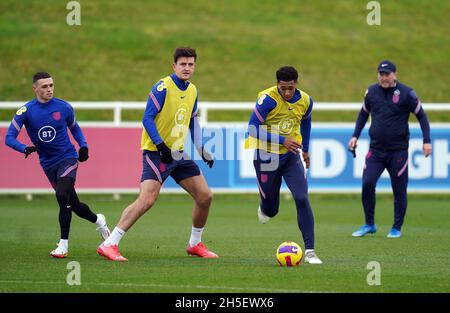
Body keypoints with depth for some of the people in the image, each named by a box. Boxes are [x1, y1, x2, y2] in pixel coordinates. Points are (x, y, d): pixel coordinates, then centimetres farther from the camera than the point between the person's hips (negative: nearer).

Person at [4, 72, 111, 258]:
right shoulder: (25, 111, -8)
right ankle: (98, 220, 38)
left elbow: (74, 128, 16)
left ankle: (64, 244, -15)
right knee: (74, 204, 7)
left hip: (68, 157, -2)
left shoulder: (64, 108, -4)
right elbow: (9, 138, -12)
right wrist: (25, 149, -31)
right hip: (48, 164, 2)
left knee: (62, 196, -23)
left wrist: (83, 145, -1)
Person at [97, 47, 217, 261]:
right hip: (157, 153, -8)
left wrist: (202, 150, 15)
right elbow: (147, 119, -16)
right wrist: (162, 146, -24)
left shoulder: (192, 91, 11)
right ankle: (109, 245, -21)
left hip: (178, 154, 8)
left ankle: (195, 244, 23)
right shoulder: (163, 87, -13)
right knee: (147, 199, -22)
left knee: (205, 196, 5)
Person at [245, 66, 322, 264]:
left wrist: (305, 149, 25)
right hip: (266, 156, -3)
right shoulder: (268, 99, -21)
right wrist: (282, 140, -30)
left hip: (291, 154, 3)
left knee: (302, 199, -16)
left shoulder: (305, 101, -5)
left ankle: (309, 251, -14)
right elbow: (253, 129, -23)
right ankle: (265, 208, 48)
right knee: (270, 210, 7)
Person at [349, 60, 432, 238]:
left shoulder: (406, 93, -6)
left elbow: (421, 116, 1)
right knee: (367, 184, -10)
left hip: (398, 150, -3)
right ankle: (369, 225, 5)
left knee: (399, 190, 1)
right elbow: (364, 114, 20)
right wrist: (355, 136, 11)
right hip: (376, 150, 3)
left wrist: (426, 141, -7)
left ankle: (397, 228, 15)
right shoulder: (371, 92, 4)